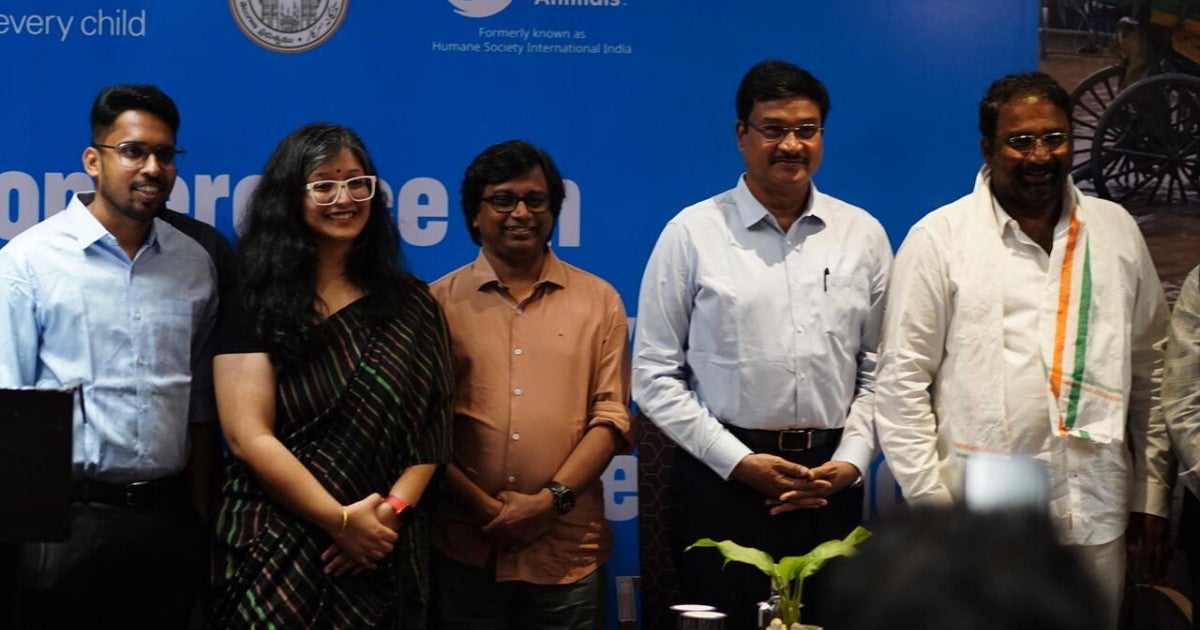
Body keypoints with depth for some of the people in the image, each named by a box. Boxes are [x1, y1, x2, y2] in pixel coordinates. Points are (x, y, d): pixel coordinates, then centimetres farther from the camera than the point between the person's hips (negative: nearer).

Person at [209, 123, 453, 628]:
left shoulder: (408, 304, 7)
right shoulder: (255, 305, -3)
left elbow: (428, 425, 2)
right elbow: (249, 437, -10)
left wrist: (391, 510, -14)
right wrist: (341, 519, -15)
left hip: (387, 556, 3)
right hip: (277, 553, -3)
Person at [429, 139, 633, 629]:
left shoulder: (598, 300, 7)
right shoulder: (440, 301, 4)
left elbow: (611, 415, 2)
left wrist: (552, 499, -10)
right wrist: (484, 507, -10)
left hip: (568, 548, 1)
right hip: (465, 548, 0)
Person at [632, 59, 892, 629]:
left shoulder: (864, 234, 8)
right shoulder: (692, 233, -1)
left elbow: (876, 371, 9)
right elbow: (655, 376, -2)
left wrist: (851, 459, -4)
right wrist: (738, 460, -8)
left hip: (830, 484, 3)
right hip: (722, 479, -2)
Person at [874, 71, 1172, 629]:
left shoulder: (1116, 231, 10)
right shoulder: (939, 238, -2)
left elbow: (1150, 371, 14)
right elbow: (901, 382, -3)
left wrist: (1152, 496, 11)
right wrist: (930, 506, -7)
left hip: (1095, 520, 4)